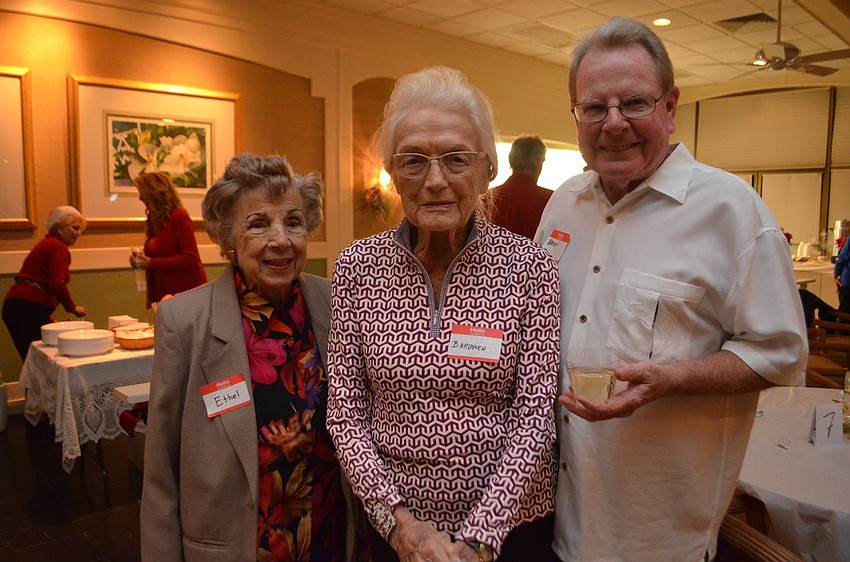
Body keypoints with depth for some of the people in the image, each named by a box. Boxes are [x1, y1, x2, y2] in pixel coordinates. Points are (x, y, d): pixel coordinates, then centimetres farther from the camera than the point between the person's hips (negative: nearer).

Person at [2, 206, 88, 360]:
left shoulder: (46, 244, 24)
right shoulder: (59, 247, -5)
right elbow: (57, 284, -17)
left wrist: (50, 322, 20)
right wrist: (72, 308, -2)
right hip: (29, 308, -10)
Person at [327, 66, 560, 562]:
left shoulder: (530, 267, -13)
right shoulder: (358, 267, -8)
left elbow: (535, 414, -12)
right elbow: (346, 411, -5)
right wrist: (398, 520, -13)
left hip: (510, 521, -1)